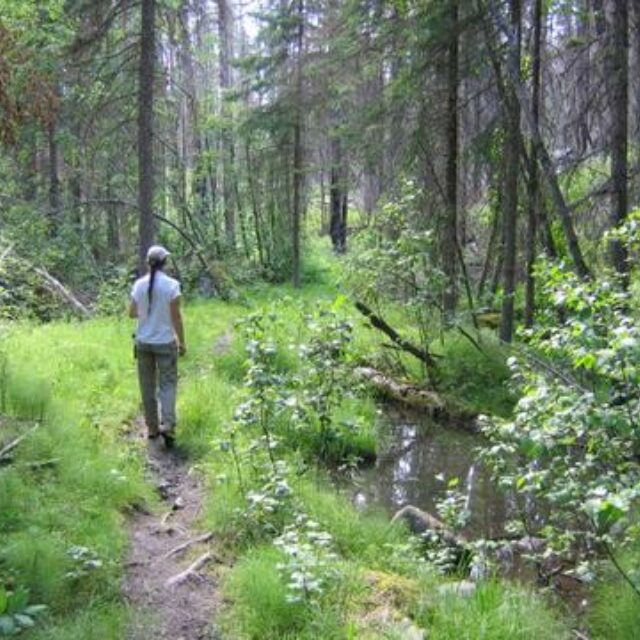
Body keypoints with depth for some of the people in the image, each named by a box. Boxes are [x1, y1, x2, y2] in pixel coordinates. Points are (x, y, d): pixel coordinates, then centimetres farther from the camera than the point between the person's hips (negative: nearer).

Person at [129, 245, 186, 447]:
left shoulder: (139, 284, -1)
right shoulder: (171, 285, -12)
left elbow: (132, 313, 6)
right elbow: (176, 316, -10)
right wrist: (182, 342, -1)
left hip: (143, 341, 3)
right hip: (165, 342, -3)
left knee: (148, 385, 13)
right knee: (167, 383, 4)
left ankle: (152, 427, 20)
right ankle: (167, 425, -12)